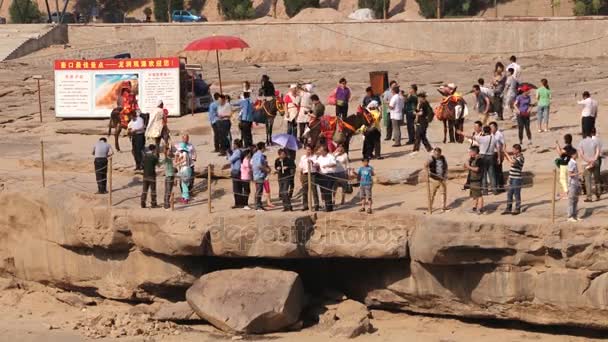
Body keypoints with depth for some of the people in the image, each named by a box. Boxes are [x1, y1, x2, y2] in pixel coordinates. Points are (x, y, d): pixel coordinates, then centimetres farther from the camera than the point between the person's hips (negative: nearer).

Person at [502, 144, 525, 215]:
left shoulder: (520, 158, -16)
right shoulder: (515, 156, 10)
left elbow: (512, 161, -31)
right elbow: (509, 159, 28)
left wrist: (506, 153, -23)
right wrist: (504, 153, 11)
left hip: (517, 179, -9)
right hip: (511, 178, 9)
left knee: (516, 194, 2)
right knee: (509, 194, 12)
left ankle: (517, 209, 11)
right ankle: (508, 209, 19)